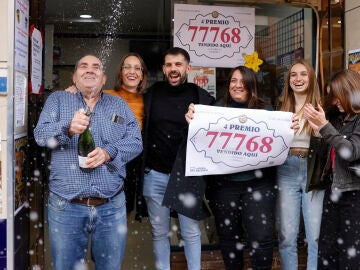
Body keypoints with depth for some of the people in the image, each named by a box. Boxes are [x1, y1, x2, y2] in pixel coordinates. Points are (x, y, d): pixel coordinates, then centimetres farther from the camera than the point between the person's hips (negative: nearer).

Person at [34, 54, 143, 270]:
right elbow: (40, 134, -5)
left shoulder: (120, 105, 12)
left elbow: (136, 141, 1)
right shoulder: (58, 100, 9)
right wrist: (68, 128, -26)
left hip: (111, 205, 1)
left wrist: (109, 153, -18)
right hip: (65, 205, -1)